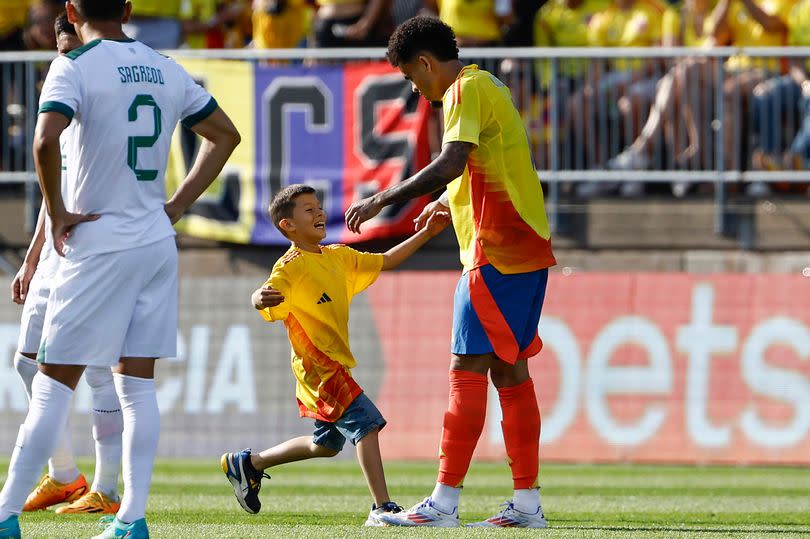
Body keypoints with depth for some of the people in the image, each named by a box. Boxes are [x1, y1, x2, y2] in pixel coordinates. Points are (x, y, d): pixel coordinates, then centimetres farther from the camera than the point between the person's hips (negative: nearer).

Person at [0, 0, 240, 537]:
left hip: (98, 245, -5)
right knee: (138, 384, 8)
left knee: (53, 385, -2)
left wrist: (58, 214, -13)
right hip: (158, 242, 5)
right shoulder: (166, 69, 10)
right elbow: (226, 135, 20)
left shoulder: (74, 67, -9)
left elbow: (46, 139, -26)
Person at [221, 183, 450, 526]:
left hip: (336, 366, 10)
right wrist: (263, 297, -56)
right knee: (366, 422, -19)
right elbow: (265, 296, -31)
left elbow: (385, 262, 21)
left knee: (326, 444, 20)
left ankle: (248, 464, 34)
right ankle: (382, 508, -20)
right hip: (318, 367, -10)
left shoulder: (338, 257, 11)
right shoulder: (291, 266, -15)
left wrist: (426, 234, 15)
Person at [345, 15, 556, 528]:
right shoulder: (487, 87, 20)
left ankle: (444, 502, -11)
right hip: (527, 250, 10)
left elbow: (451, 163, -25)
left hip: (496, 252, -10)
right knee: (510, 370, 10)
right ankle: (527, 502, 9)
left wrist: (384, 199, -23)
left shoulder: (467, 90, -11)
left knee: (468, 369, -9)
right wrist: (447, 202, 43)